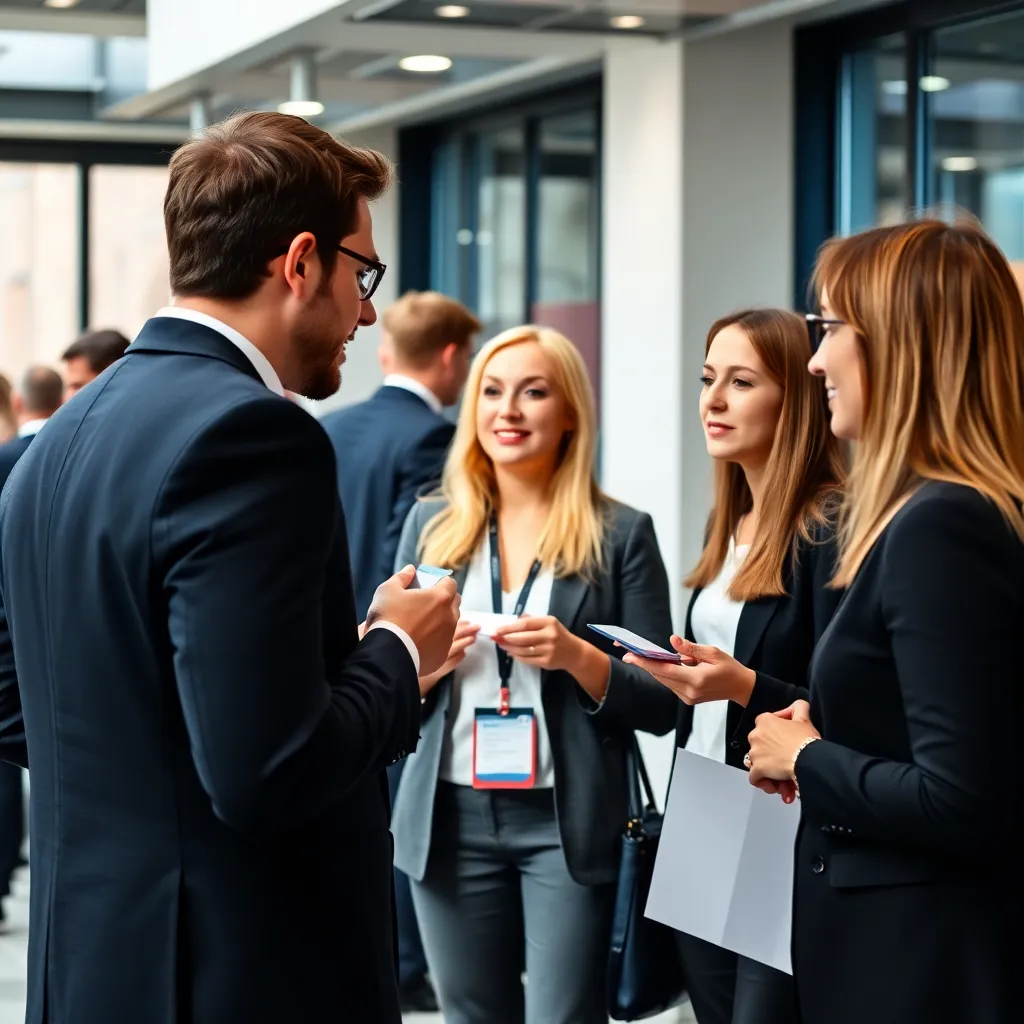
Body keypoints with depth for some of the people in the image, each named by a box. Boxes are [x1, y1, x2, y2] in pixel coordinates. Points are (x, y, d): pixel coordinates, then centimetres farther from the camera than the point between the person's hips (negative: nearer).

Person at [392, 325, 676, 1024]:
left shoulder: (621, 534, -1)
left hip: (568, 823, -3)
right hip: (451, 817, 3)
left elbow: (661, 705, -1)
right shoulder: (431, 525, 8)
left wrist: (576, 657, -17)